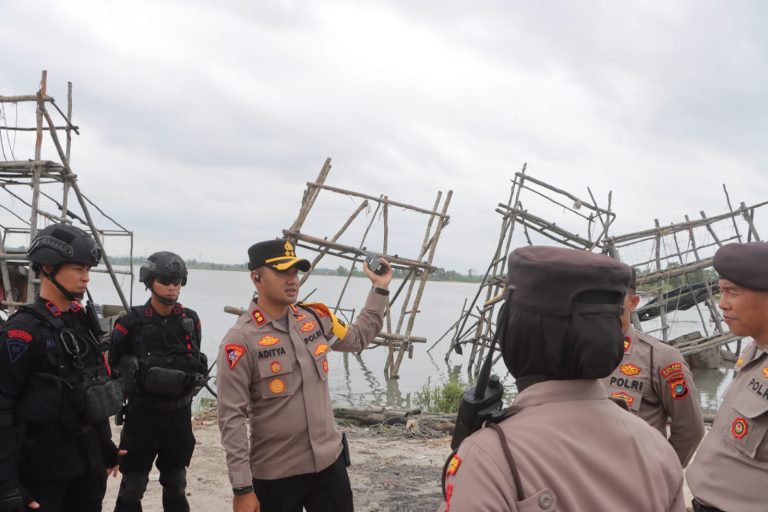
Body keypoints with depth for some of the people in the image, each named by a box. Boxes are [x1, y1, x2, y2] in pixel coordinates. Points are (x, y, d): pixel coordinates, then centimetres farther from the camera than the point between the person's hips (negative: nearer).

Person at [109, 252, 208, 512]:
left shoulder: (190, 320, 2)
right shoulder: (132, 322, -10)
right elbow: (112, 366, -3)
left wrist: (192, 380, 3)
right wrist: (139, 377, -9)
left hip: (179, 414, 4)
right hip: (142, 413, -4)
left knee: (176, 483, 16)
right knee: (133, 484, 4)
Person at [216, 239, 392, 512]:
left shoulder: (315, 317, 2)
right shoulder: (241, 340, -16)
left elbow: (358, 338, 22)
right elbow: (232, 419, -17)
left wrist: (380, 289, 16)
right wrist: (242, 489, -17)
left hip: (330, 461, 5)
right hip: (275, 475, -5)